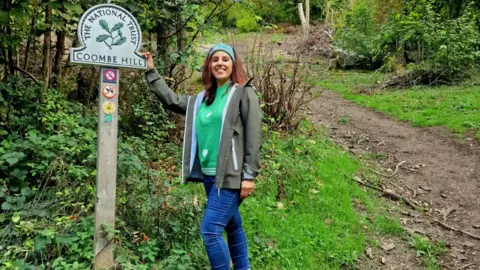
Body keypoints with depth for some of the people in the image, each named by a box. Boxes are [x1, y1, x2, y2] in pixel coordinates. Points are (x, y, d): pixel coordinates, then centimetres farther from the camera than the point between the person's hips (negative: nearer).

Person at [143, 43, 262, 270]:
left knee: (210, 230, -12)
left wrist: (249, 175, -14)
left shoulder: (244, 93, -4)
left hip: (230, 176, -7)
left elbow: (254, 137, -9)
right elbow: (171, 100, 23)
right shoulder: (201, 100, 14)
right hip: (209, 175, 7)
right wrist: (151, 71, 22)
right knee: (232, 226, 17)